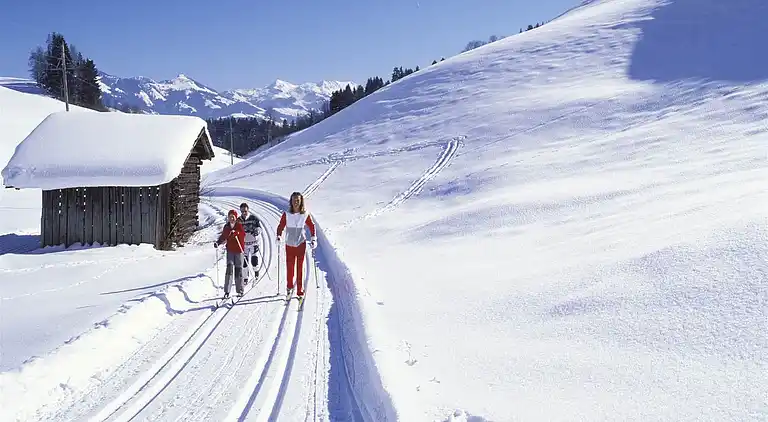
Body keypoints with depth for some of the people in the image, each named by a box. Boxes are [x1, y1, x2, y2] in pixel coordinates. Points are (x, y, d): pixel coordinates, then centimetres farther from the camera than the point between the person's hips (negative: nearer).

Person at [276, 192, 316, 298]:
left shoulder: (305, 215, -5)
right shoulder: (286, 214, -5)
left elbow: (312, 226, 6)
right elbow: (280, 226, 0)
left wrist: (314, 239, -1)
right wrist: (279, 237, -15)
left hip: (301, 244, 0)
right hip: (289, 244, 1)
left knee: (300, 267, 0)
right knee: (289, 267, 5)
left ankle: (300, 290, 6)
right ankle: (289, 286, 27)